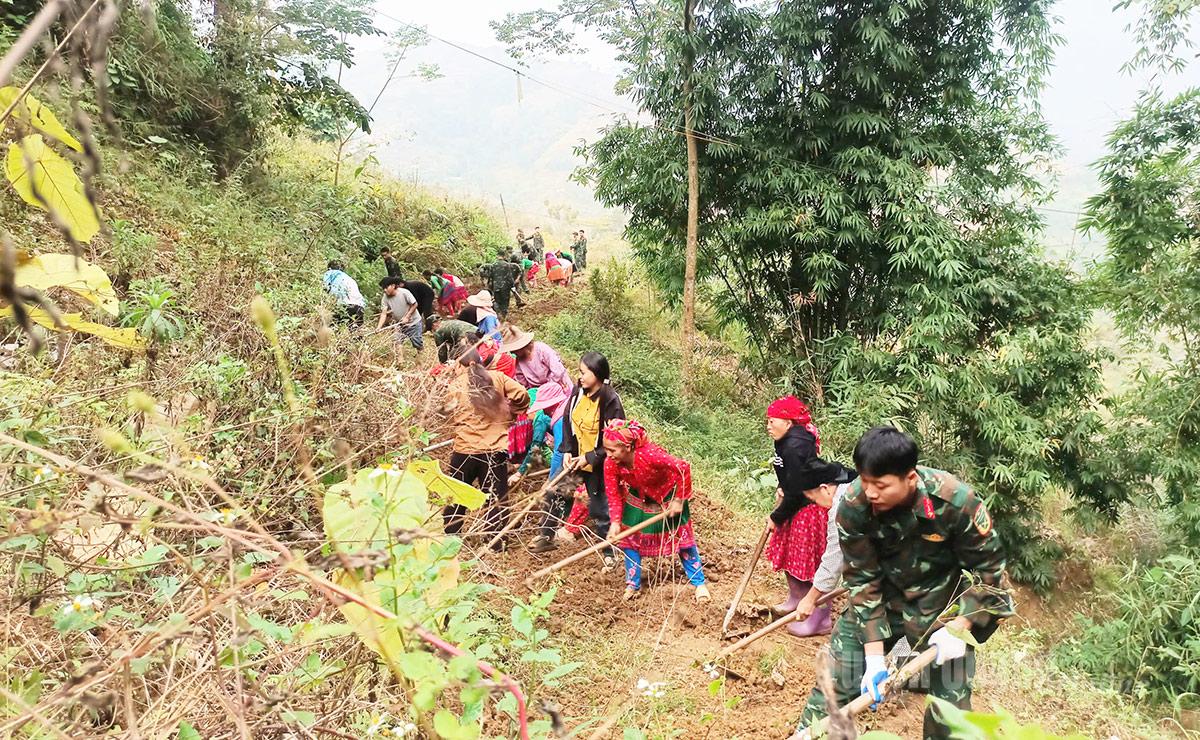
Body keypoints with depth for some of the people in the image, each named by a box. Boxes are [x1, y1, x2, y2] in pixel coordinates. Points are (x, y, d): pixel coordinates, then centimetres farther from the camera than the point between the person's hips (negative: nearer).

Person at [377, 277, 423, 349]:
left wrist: (407, 317, -20)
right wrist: (379, 327, -27)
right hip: (400, 324, 4)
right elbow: (383, 314, -15)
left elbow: (414, 305, -13)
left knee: (416, 342, 0)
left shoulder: (404, 292, -21)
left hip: (414, 322, -4)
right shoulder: (385, 298, -11)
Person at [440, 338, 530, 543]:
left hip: (465, 451, 0)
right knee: (496, 498, 9)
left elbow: (452, 417, 4)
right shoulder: (497, 378, -1)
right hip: (496, 451, 1)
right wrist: (511, 413, 12)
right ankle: (495, 544, 12)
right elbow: (523, 395, -5)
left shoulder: (454, 386, -3)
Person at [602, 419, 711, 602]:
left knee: (682, 536, 7)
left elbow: (683, 468, -35)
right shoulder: (610, 463, -27)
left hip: (667, 496, -4)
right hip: (638, 499, 4)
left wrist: (679, 500, -26)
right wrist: (616, 522, -24)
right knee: (630, 538, 3)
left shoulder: (649, 454, -42)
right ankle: (633, 584, 21)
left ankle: (699, 582, 22)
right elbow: (613, 494, -16)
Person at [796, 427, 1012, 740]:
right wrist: (874, 655, -17)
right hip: (877, 602, 1)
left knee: (951, 703, 3)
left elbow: (988, 567, -12)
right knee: (837, 683, 2)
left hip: (942, 606, -1)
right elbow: (863, 580, -15)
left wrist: (958, 628, -17)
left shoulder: (957, 502, -28)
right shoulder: (853, 507, -24)